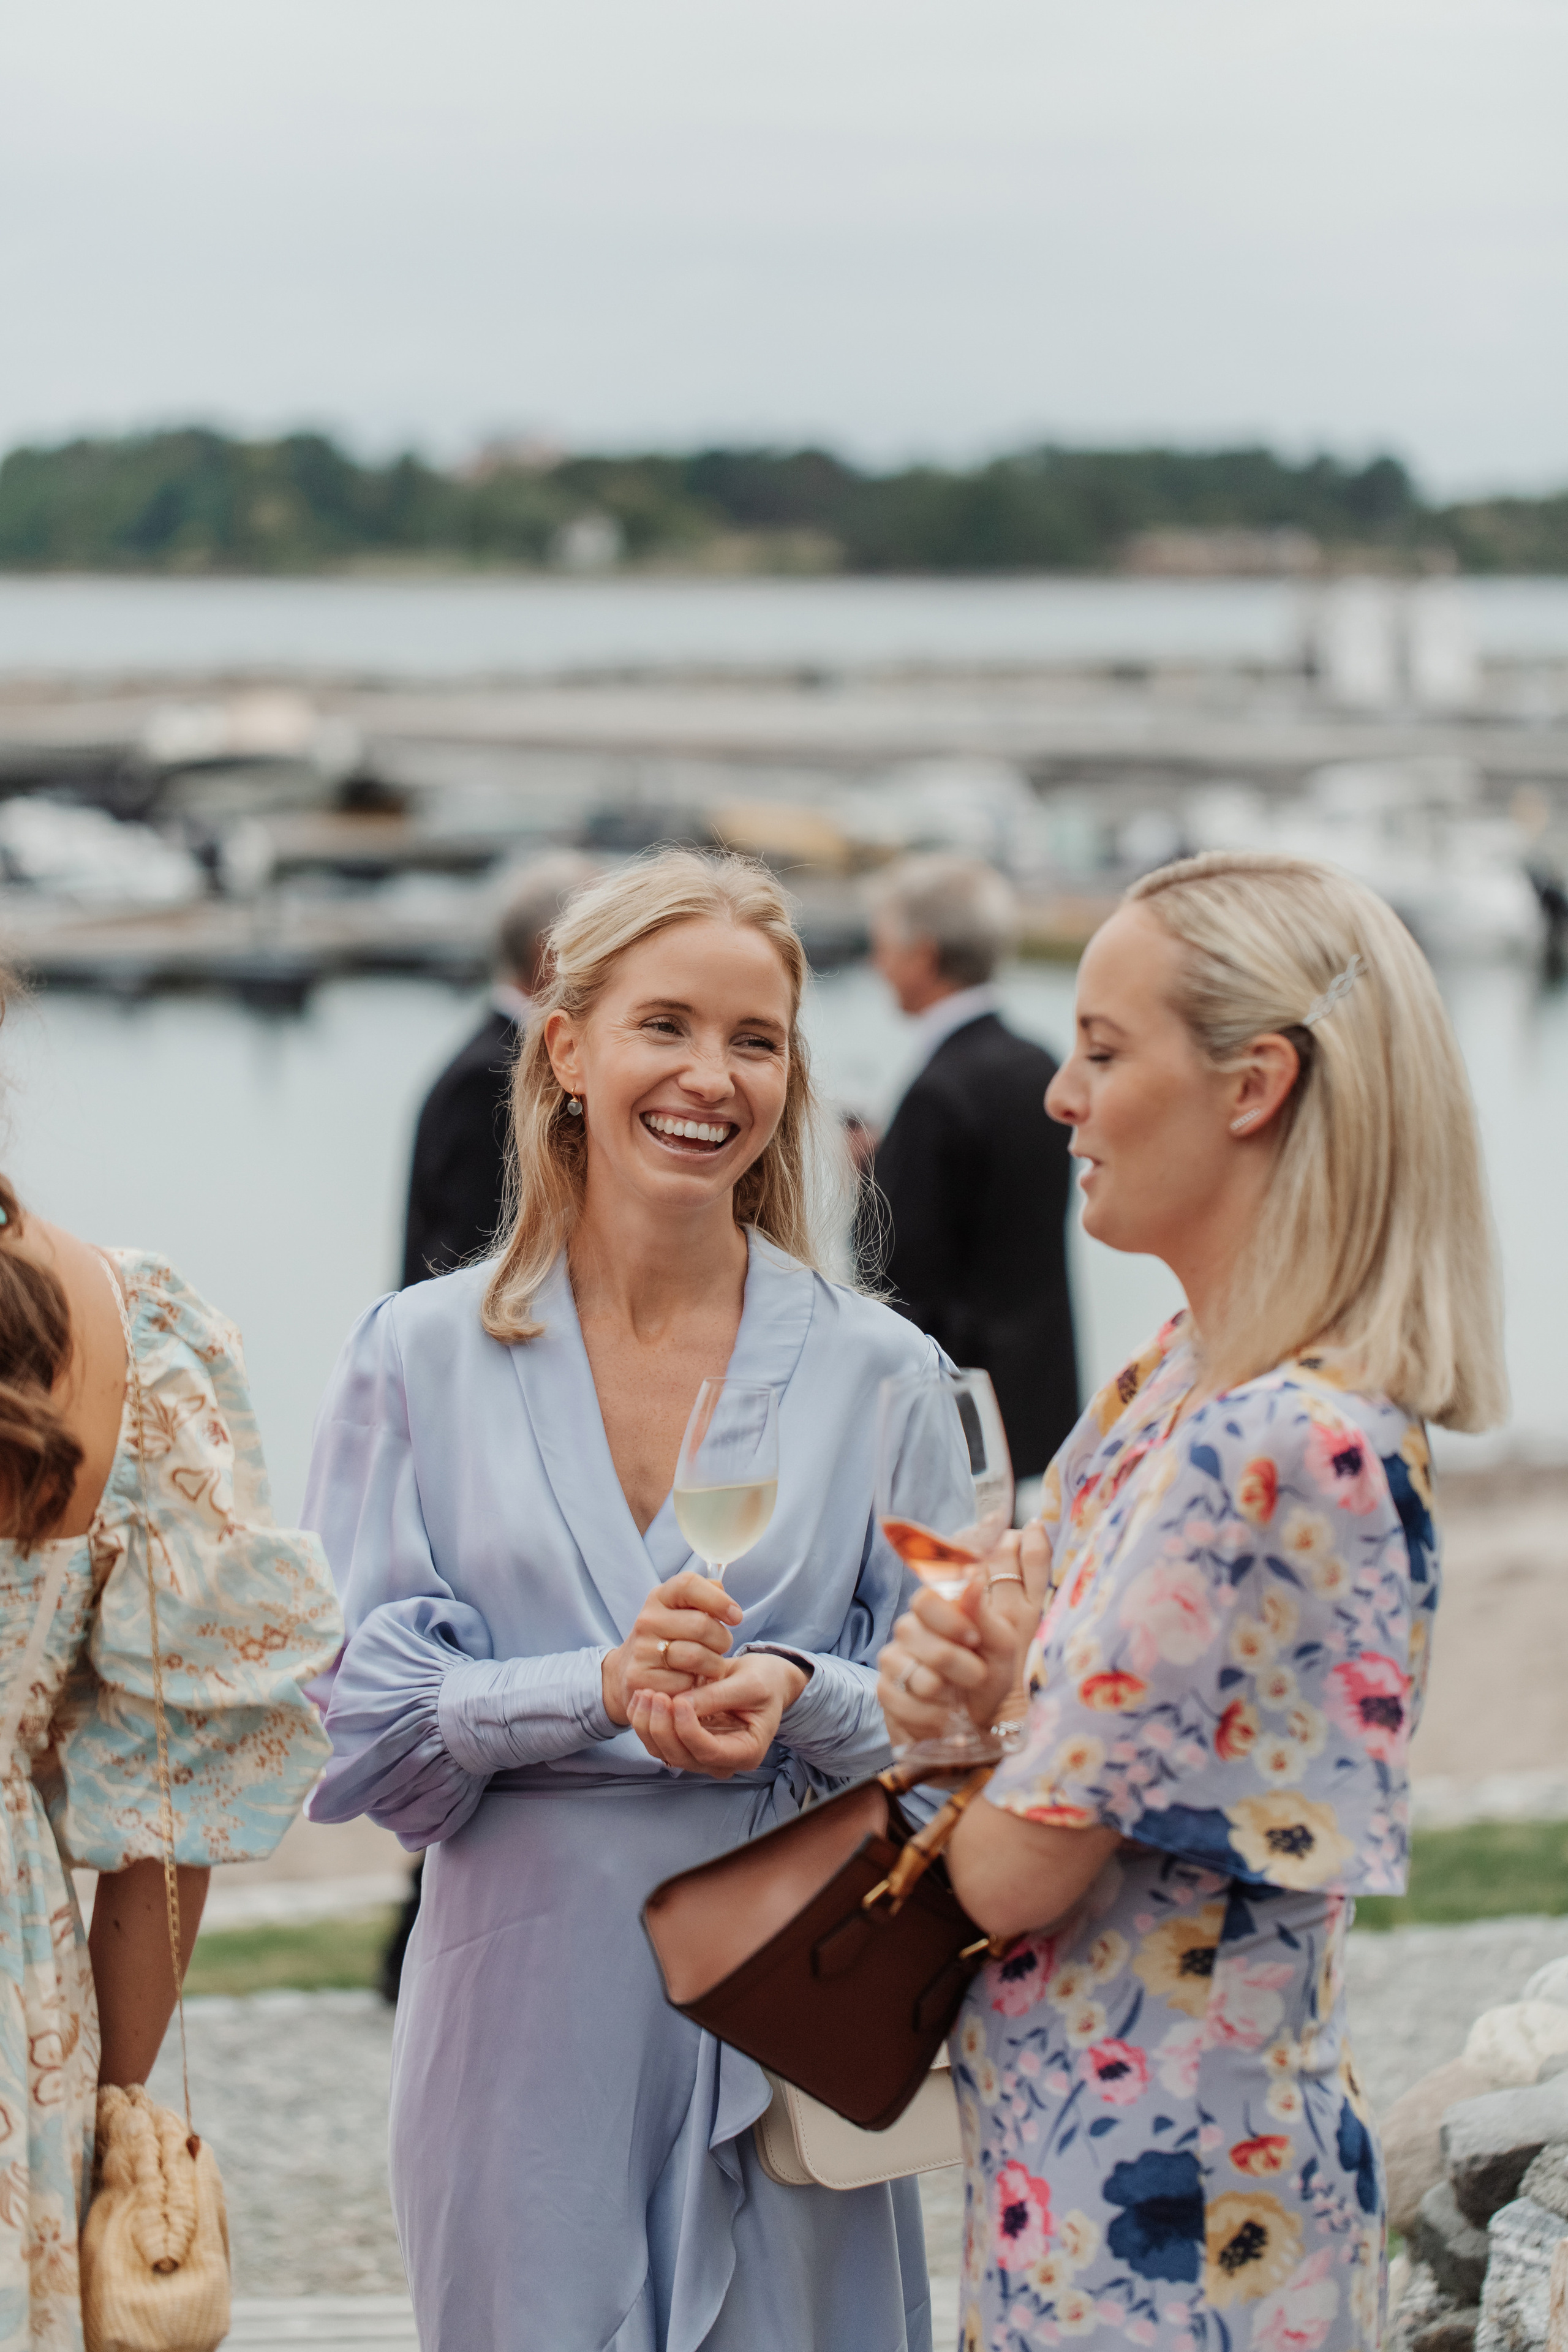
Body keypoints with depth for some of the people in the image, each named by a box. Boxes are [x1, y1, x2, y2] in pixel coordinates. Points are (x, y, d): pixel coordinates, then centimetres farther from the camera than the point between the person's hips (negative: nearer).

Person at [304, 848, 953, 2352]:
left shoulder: (881, 1373, 2)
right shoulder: (423, 1358, 1)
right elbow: (342, 1730, -4)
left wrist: (799, 1697, -19)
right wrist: (598, 1689, -20)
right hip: (526, 2018, 0)